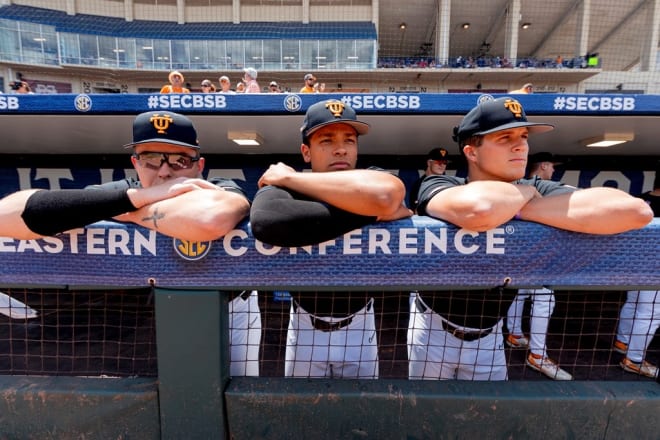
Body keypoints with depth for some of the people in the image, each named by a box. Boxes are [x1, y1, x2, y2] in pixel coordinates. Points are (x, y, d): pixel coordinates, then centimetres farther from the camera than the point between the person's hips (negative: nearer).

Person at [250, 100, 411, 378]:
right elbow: (265, 221, -46)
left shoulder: (372, 178, -17)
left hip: (360, 326, 1)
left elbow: (386, 195, -43)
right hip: (305, 326, -1)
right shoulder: (282, 185, -20)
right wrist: (371, 213, -39)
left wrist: (290, 177, -33)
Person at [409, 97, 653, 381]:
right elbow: (478, 208, -49)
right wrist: (524, 194, -28)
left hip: (489, 337, 2)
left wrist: (524, 209, -33)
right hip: (433, 328, -2)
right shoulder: (437, 187, -24)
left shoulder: (535, 191, -13)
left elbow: (636, 211, -28)